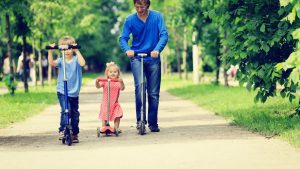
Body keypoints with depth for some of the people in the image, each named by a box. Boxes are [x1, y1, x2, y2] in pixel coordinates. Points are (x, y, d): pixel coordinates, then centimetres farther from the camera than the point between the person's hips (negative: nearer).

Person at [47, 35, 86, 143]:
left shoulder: (76, 59, -2)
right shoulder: (60, 61, -1)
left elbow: (82, 63, -24)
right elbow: (51, 63, -20)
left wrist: (77, 51, -29)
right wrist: (50, 51, -33)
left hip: (74, 92, 1)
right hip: (62, 91, -1)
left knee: (75, 114, 10)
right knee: (65, 110, -21)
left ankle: (75, 134, 23)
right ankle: (62, 130, -13)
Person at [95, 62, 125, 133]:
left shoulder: (118, 82, -4)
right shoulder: (105, 81, -5)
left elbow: (122, 88, -19)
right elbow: (98, 86, -14)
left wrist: (121, 82, -39)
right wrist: (97, 82, -36)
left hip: (115, 103, 1)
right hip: (106, 103, -1)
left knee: (117, 116, -6)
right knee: (104, 117, 2)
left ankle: (116, 128, 7)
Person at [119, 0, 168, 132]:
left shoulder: (157, 17, -5)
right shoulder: (130, 20, -4)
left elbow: (164, 35, -11)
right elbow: (123, 38, -5)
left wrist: (157, 49, -29)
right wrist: (127, 50, -27)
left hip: (153, 58, 1)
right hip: (136, 57, -1)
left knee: (153, 93, 4)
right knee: (139, 86, -22)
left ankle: (153, 123, 17)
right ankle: (140, 119, -12)